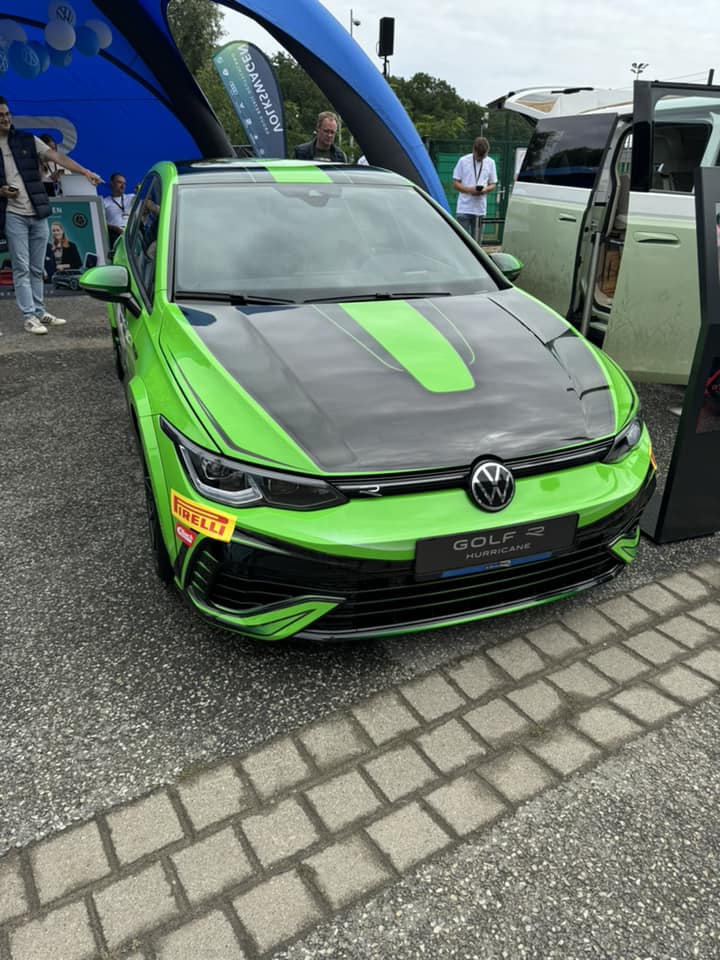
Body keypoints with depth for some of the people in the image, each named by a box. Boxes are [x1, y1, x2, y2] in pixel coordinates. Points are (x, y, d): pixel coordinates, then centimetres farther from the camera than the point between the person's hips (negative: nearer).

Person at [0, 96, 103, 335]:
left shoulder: (27, 140, 8)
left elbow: (57, 157, -2)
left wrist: (85, 172, -15)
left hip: (38, 213, 3)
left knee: (37, 269, 9)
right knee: (21, 268, -4)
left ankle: (40, 312, 18)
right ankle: (29, 317, -3)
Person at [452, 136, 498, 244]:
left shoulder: (490, 162, 10)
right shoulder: (463, 161, 1)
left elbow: (493, 184, 14)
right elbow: (455, 183, 1)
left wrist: (486, 189, -10)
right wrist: (469, 190, -17)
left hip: (480, 209, 3)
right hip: (464, 209, -3)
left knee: (477, 241, 6)